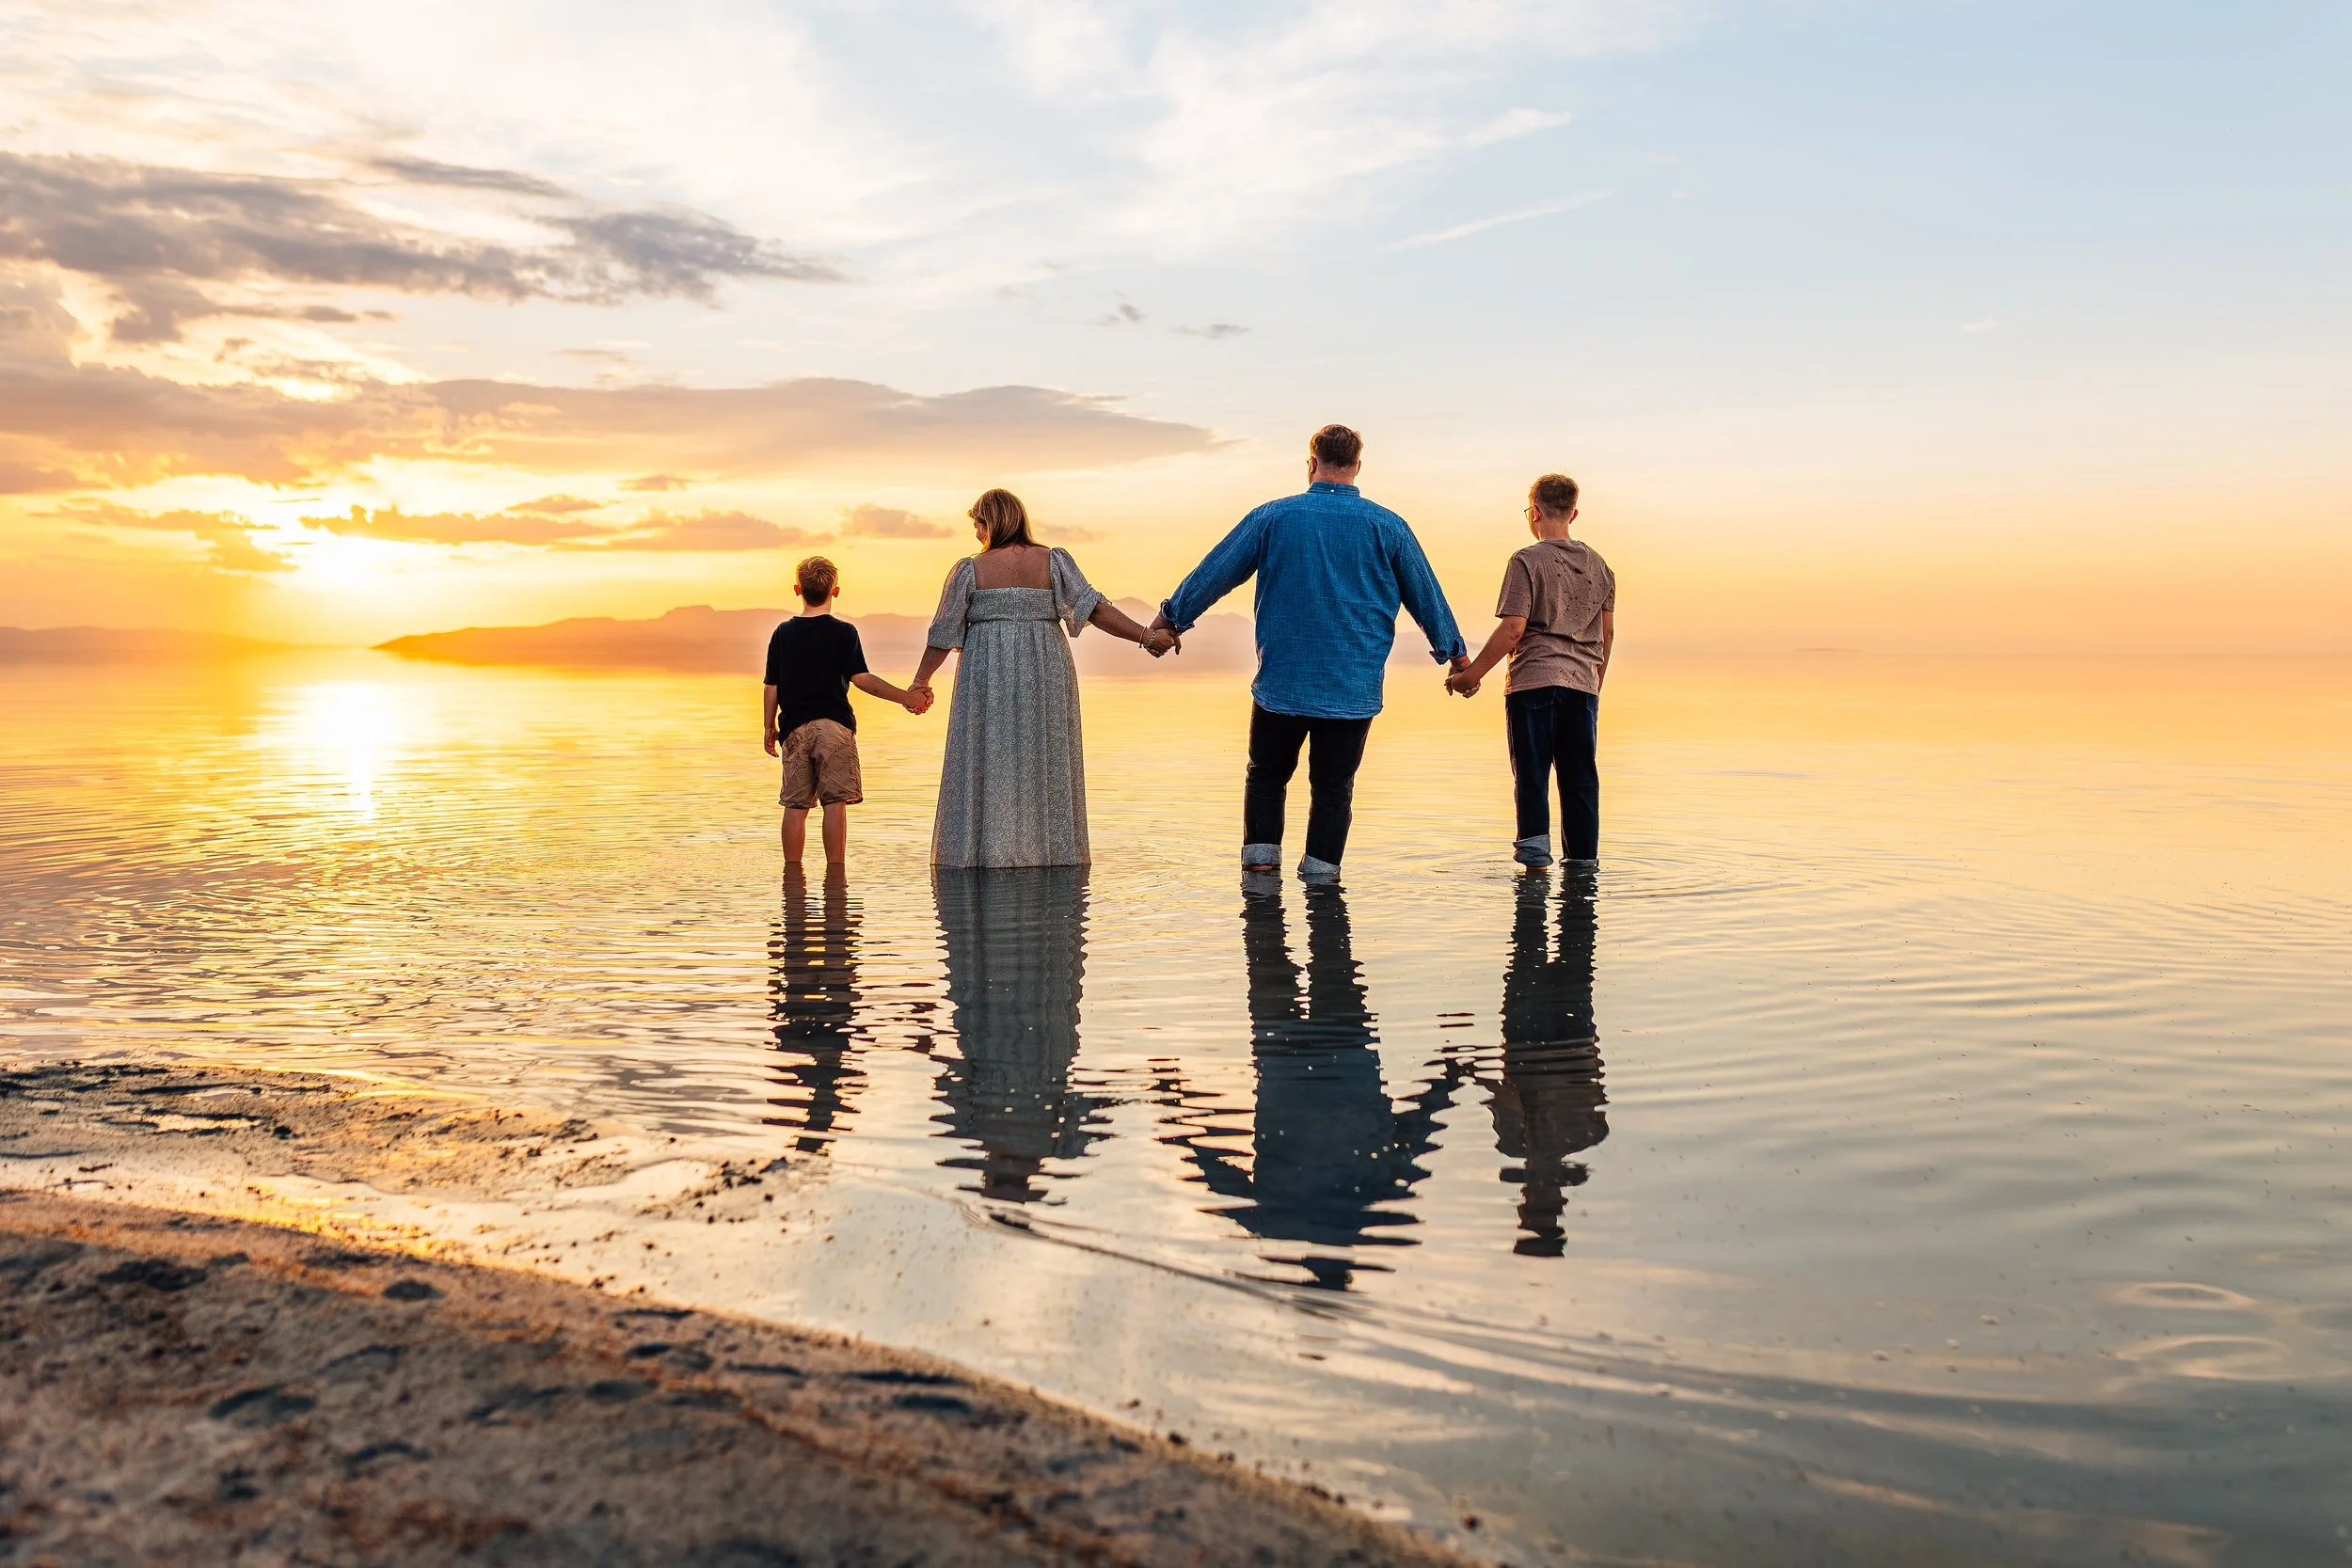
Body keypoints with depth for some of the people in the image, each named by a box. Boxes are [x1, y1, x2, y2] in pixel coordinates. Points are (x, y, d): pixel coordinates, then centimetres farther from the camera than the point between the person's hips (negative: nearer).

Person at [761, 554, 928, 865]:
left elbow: (772, 687, 9)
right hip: (834, 724, -3)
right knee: (835, 802, -4)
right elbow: (862, 679, -10)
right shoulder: (843, 632, -1)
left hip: (794, 728, 3)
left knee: (795, 805, 7)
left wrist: (769, 728, 19)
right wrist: (906, 697, -10)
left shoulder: (783, 633, 9)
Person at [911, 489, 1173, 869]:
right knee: (1045, 764, 8)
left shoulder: (970, 569, -1)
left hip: (987, 676, -2)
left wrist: (921, 681, 13)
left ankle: (989, 854, 1)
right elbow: (1095, 608, -7)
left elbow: (945, 632, 2)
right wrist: (1145, 636, -8)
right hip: (1046, 675, 2)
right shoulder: (1054, 561, 3)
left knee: (987, 763, 3)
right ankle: (1050, 852, 9)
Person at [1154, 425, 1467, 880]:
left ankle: (1260, 865, 9)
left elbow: (1214, 573, 7)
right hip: (1354, 689, 0)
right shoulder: (1387, 526, 1)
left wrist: (1171, 618, 21)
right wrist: (1455, 653, 23)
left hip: (1281, 683, 0)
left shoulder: (1273, 516, -1)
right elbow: (1427, 595, 10)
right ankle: (1319, 876, 6)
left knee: (1266, 776, 15)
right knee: (1334, 787, 7)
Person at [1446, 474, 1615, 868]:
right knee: (1580, 778, 9)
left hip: (1533, 681, -5)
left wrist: (1472, 673, -9)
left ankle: (1535, 854, -3)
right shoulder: (1598, 564, 12)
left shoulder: (1528, 561, -7)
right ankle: (1583, 858, 13)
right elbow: (1607, 632, 15)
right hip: (1582, 685, 5)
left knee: (1532, 776, 1)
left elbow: (1513, 628, -14)